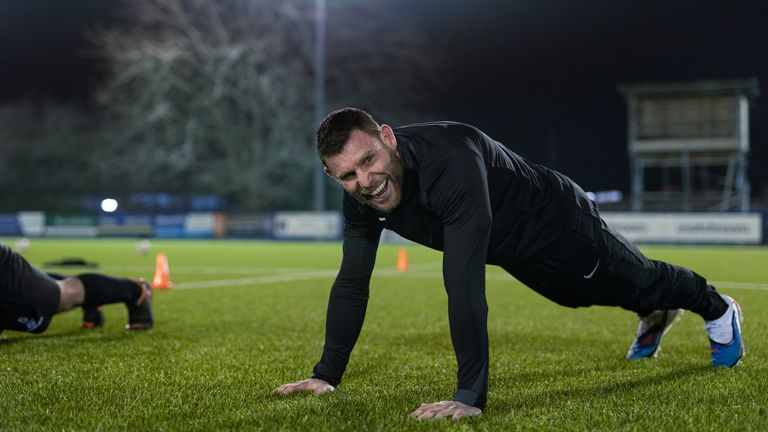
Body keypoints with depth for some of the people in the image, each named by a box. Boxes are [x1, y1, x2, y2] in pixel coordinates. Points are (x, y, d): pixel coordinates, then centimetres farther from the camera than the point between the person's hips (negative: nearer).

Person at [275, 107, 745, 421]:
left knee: (636, 280, 22)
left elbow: (464, 284, -52)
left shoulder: (450, 160, -48)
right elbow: (353, 280, -14)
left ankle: (719, 309, 55)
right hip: (514, 249, 6)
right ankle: (657, 316, 68)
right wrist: (327, 372, -14)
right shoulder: (361, 193, -24)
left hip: (556, 223, -6)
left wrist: (470, 395, -52)